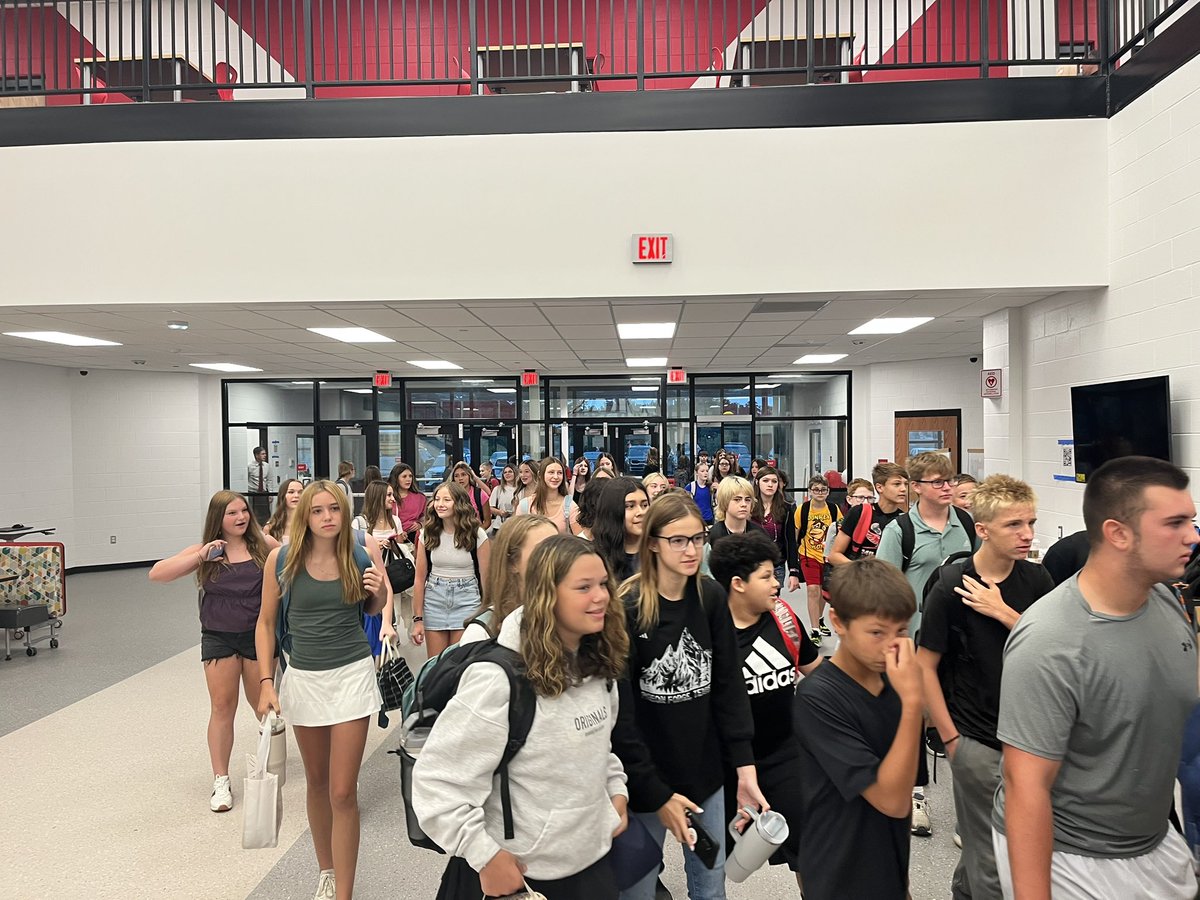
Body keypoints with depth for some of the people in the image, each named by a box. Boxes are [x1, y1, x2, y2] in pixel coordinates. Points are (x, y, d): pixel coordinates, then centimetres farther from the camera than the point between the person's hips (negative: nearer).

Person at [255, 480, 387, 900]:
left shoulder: (359, 558, -6)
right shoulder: (281, 559, -7)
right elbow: (266, 622, 2)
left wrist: (380, 593, -11)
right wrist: (266, 682, -5)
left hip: (352, 676, -1)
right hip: (304, 677, 1)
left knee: (343, 792, -1)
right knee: (317, 783, 18)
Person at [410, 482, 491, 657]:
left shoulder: (476, 534, -8)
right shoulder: (427, 533, -1)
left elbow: (485, 577, -3)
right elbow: (420, 578, 2)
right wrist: (418, 619, 0)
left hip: (466, 600, -2)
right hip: (434, 600, 2)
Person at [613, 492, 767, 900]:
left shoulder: (711, 598, -4)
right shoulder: (627, 609, -18)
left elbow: (729, 686, 0)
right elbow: (619, 713, -15)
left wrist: (745, 767, -6)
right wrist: (656, 793, -14)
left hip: (705, 771, 4)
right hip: (645, 780, -4)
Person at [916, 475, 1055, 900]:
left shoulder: (1037, 579, -2)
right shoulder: (951, 586, -15)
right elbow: (925, 665, -10)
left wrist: (1003, 612, -19)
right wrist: (950, 738, -8)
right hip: (977, 741, -4)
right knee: (992, 864, 5)